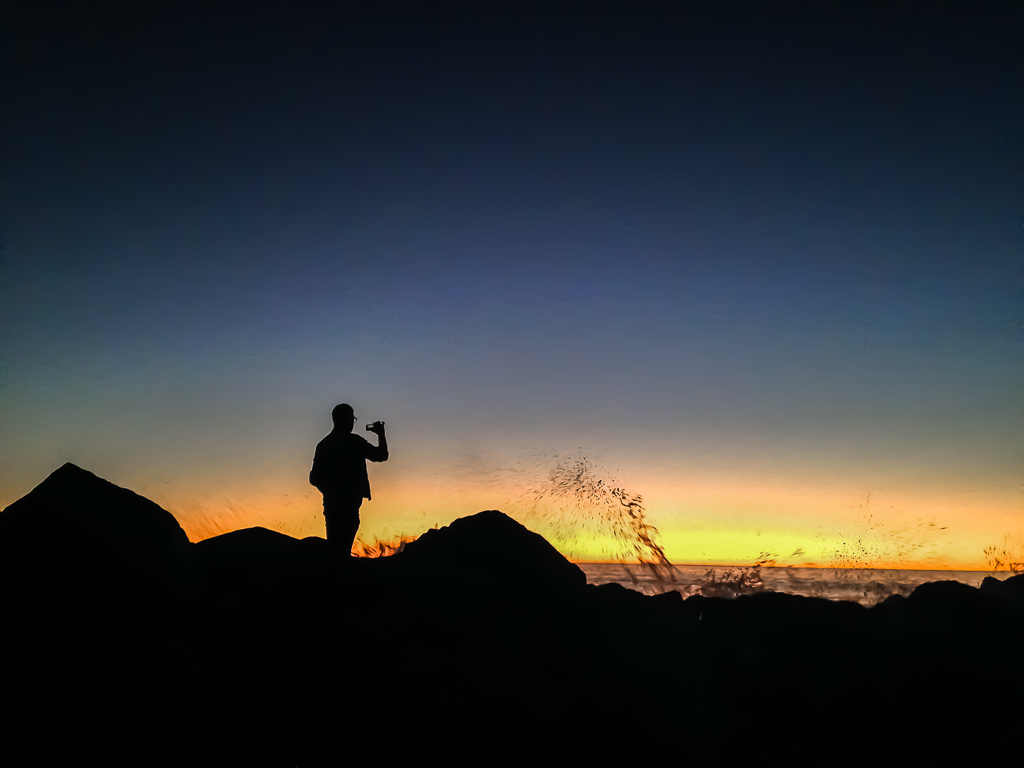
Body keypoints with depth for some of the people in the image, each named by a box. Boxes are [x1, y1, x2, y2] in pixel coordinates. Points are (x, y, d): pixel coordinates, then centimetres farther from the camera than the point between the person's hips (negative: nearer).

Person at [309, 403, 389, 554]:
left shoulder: (323, 444, 9)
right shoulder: (354, 442, -8)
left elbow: (314, 478, 9)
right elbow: (381, 455, 1)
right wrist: (381, 434, 15)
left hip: (331, 503, 6)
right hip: (348, 505, -6)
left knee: (334, 543, 12)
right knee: (342, 547, -6)